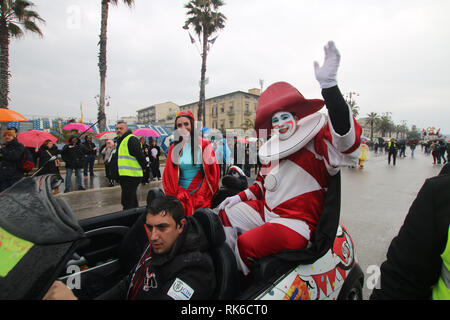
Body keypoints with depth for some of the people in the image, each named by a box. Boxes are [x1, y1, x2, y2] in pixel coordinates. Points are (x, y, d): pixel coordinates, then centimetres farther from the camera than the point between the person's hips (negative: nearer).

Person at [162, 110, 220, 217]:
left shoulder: (204, 145, -1)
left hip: (201, 196, -2)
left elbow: (212, 173, -2)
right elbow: (169, 176, 9)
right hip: (180, 197, 2)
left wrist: (202, 195, -8)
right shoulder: (174, 148, 7)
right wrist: (178, 195, -3)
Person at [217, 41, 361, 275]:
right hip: (266, 211, 9)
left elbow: (347, 138, -34)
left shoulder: (318, 142, -12)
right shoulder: (271, 149, 11)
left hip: (297, 221, -8)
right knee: (225, 214, 11)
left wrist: (329, 85, -41)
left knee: (246, 243, -23)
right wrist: (241, 196, 10)